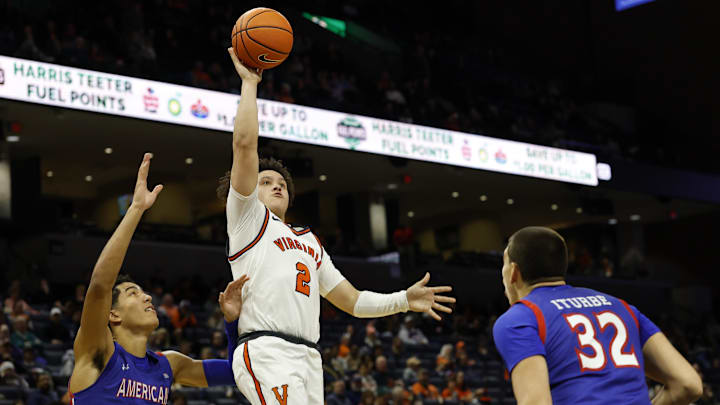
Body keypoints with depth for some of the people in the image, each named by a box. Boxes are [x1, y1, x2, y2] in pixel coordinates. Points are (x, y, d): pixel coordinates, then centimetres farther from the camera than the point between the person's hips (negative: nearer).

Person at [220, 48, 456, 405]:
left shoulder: (310, 242, 32)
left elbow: (353, 301, 28)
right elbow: (244, 143, 0)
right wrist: (249, 83, 7)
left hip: (308, 358, 7)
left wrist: (404, 300, 14)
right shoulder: (248, 218, 13)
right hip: (266, 351, -7)